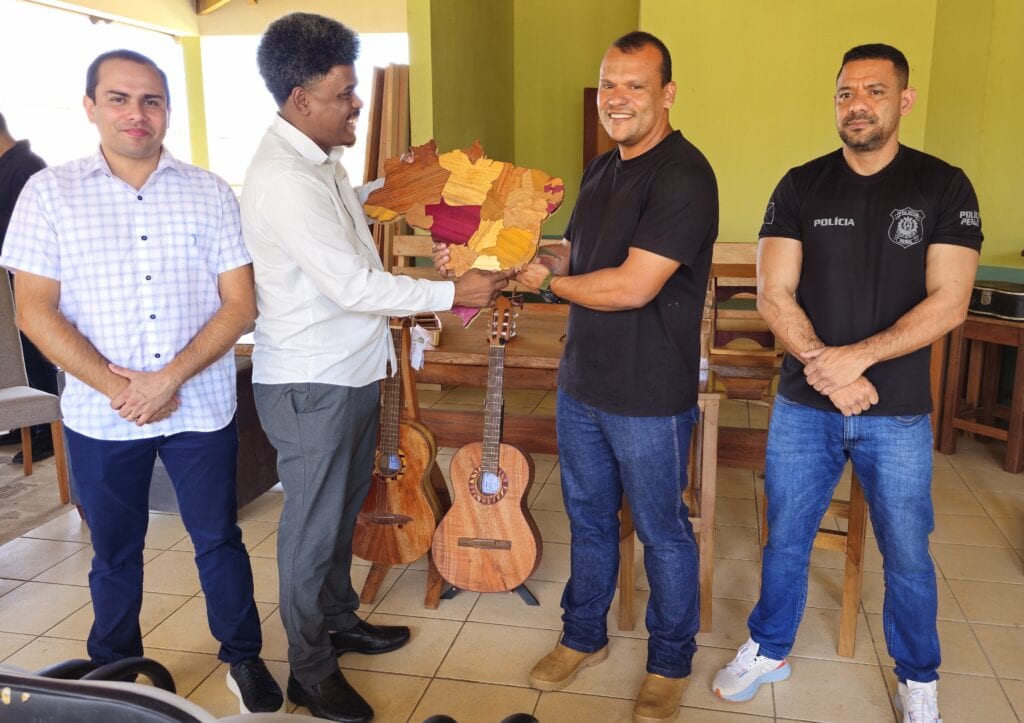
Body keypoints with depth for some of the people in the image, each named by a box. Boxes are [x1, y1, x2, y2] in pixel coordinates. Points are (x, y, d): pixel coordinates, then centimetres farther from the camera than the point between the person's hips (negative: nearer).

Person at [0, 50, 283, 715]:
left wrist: (169, 378, -15)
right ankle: (114, 672, 38)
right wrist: (115, 385, -14)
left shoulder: (209, 193, 0)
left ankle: (243, 655, 32)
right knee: (115, 552, 16)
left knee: (219, 539, 11)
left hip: (201, 406, 0)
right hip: (100, 414, 1)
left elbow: (240, 305, -4)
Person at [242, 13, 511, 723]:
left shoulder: (319, 159, 8)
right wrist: (453, 292, -20)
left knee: (342, 508, 23)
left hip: (349, 371, 10)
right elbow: (353, 286, -27)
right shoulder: (284, 179, -25)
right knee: (313, 526, 6)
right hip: (311, 385, -10)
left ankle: (339, 619, 44)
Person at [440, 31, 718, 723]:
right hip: (582, 382, 8)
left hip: (649, 398, -8)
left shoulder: (682, 175, -19)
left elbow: (631, 287, -26)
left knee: (661, 531, 10)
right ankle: (584, 637, 41)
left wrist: (546, 281, -12)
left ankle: (671, 663, 32)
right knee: (589, 518, 21)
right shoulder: (601, 168, 10)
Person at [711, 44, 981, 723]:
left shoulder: (944, 187, -3)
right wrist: (825, 370, -18)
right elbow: (775, 295, -6)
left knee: (907, 556, 12)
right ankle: (769, 650, 36)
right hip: (803, 406, 1)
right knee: (786, 539, 14)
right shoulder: (800, 187, 1)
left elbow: (948, 303, -11)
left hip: (898, 413, -1)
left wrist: (855, 357, -20)